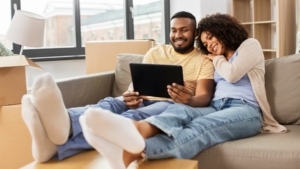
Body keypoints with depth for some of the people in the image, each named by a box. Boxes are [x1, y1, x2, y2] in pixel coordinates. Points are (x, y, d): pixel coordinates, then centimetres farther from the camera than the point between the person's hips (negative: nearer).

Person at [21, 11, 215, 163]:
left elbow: (204, 97, -4)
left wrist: (189, 100, -30)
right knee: (109, 104, -30)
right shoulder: (156, 52, 21)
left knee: (136, 117, -39)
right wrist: (133, 96, -14)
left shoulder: (204, 60, 10)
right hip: (144, 101, 5)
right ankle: (63, 122, -65)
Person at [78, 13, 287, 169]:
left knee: (201, 127, -37)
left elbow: (232, 75, -5)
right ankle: (137, 129, -64)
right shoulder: (215, 61, 30)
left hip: (245, 110, -5)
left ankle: (133, 152, -65)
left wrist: (218, 58, 15)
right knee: (180, 109, -30)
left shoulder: (250, 45, 15)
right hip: (216, 108, 5)